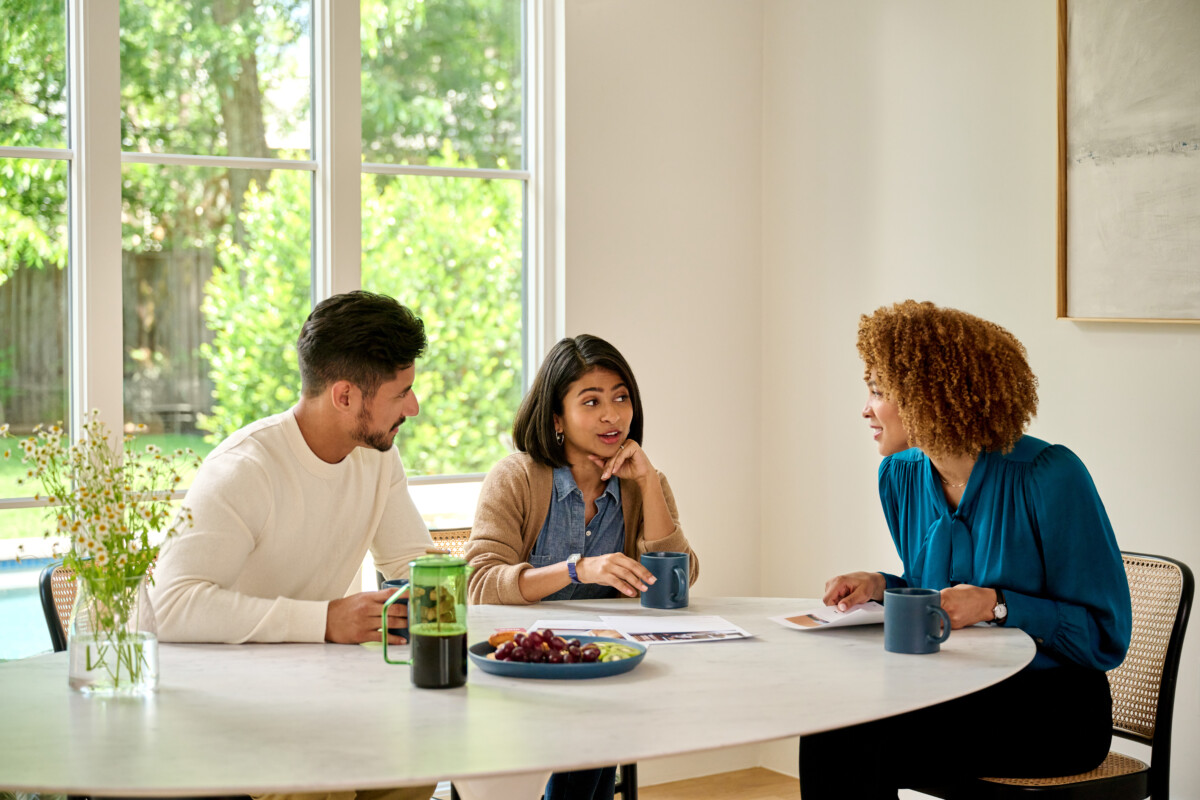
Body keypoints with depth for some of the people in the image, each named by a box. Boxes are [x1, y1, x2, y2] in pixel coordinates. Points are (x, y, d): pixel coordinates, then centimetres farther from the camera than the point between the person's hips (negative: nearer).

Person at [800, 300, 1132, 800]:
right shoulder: (901, 477, 6)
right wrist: (880, 587, 1)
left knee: (867, 745, -28)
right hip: (951, 694, 6)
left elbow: (1105, 635, -12)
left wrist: (996, 606, -23)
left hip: (1053, 713, -6)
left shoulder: (1050, 478, -15)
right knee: (825, 735, -24)